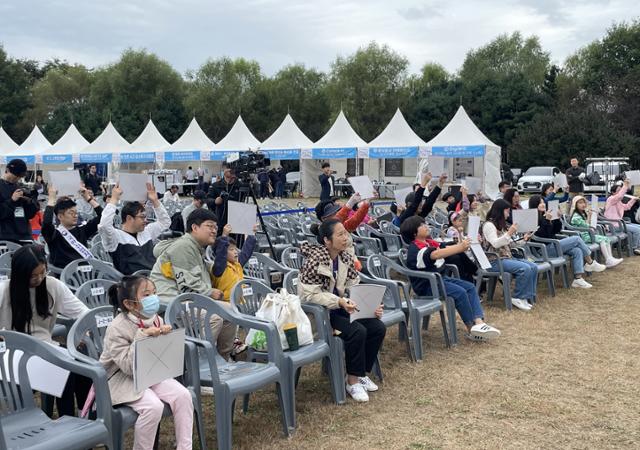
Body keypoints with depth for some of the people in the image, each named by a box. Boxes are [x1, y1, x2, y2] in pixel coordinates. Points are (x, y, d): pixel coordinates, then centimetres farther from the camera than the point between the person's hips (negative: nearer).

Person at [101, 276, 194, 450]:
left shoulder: (156, 320, -1)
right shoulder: (116, 329, -20)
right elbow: (129, 367, -25)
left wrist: (166, 337, -13)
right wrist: (142, 336, -32)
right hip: (122, 380, -6)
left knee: (183, 395, -15)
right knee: (154, 406, -29)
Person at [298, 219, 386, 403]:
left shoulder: (346, 258, 2)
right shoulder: (314, 259, -20)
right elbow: (308, 294, -23)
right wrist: (338, 302, -31)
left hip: (340, 307, 7)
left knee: (378, 328, -9)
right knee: (357, 331, -27)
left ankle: (362, 373, 10)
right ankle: (352, 381, -7)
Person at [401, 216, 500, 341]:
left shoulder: (428, 242, 10)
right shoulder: (416, 249, -19)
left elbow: (446, 248, -1)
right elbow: (436, 254, -35)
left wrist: (462, 245, -20)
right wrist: (460, 248, -43)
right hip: (427, 285, -10)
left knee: (470, 287, -1)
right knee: (460, 293, -23)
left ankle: (478, 322, -16)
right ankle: (471, 329, -9)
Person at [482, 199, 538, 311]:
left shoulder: (502, 225, 20)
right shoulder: (489, 225, -8)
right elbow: (495, 244, -19)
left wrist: (523, 240, 9)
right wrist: (509, 233, -27)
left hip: (507, 257, 9)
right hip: (495, 261, -9)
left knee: (533, 267, -9)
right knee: (525, 268, -25)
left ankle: (528, 297, -6)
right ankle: (518, 298, -13)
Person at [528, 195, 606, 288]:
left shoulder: (544, 216, 15)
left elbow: (556, 231, 18)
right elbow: (544, 235, -21)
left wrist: (557, 218, 4)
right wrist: (547, 221, -26)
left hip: (553, 244, 9)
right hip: (546, 249, -9)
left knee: (577, 251, -11)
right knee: (577, 239, -9)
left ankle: (578, 278, -14)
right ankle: (591, 263, 6)